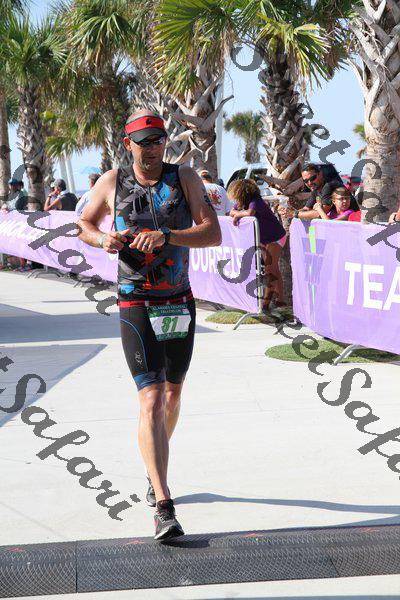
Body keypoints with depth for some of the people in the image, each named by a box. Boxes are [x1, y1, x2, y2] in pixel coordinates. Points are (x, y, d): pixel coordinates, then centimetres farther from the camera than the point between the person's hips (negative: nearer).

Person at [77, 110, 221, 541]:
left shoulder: (185, 178, -1)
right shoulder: (112, 182, 0)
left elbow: (213, 234, -11)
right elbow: (83, 223, 17)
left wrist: (166, 235, -27)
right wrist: (102, 240, -6)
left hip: (180, 303, 3)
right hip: (136, 307, -3)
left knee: (172, 395, 18)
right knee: (151, 400, -15)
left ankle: (155, 472, 44)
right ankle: (164, 508, -20)